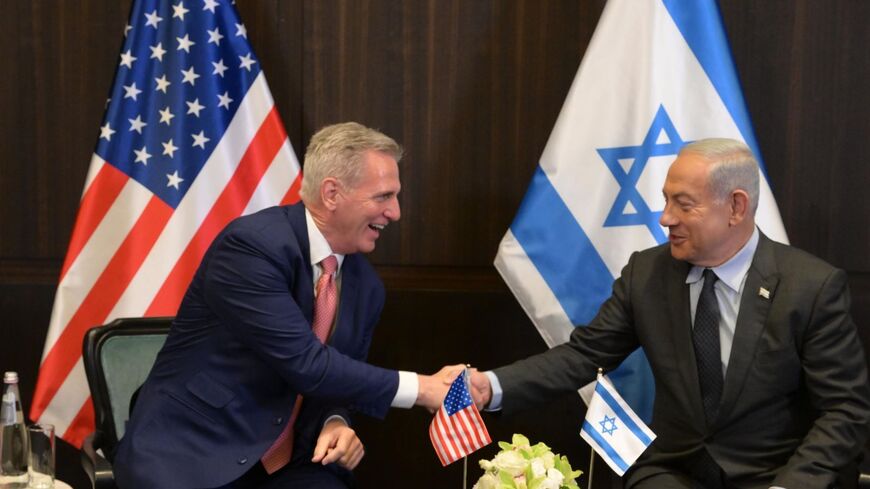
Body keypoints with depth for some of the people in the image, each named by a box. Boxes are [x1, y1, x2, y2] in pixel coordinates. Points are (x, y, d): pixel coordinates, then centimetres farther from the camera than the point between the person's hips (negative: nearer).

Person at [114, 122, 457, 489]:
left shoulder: (366, 285, 6)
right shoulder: (252, 244, -17)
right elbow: (306, 365, -23)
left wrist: (336, 423, -8)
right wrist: (420, 388, -17)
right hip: (189, 456, -6)